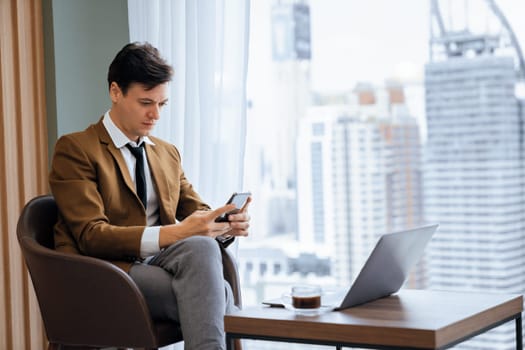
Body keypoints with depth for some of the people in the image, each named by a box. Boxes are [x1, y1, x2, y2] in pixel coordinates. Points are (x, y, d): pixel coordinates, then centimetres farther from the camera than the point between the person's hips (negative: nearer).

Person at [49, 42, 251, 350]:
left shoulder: (168, 153, 22)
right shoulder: (74, 149, -1)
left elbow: (195, 210, 17)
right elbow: (91, 235, -12)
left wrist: (229, 222, -9)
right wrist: (174, 234, -25)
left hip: (159, 263, 5)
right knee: (198, 247, -32)